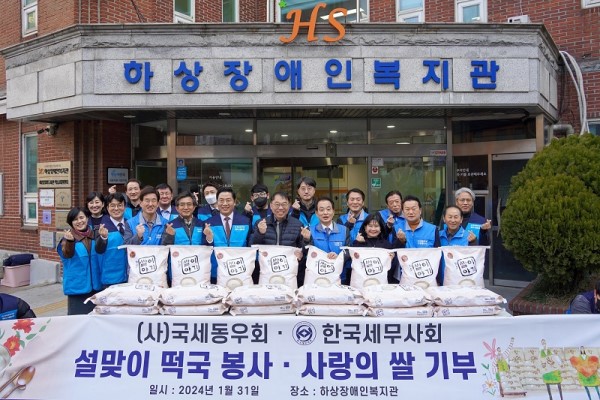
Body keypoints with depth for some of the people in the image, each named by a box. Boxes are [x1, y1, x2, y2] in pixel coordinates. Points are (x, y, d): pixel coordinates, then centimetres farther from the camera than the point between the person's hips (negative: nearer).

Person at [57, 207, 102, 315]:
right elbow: (67, 255, -28)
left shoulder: (94, 235, 4)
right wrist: (69, 241, -48)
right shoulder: (69, 237, -9)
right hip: (77, 286, -4)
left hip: (95, 285, 4)